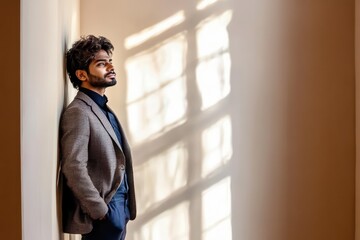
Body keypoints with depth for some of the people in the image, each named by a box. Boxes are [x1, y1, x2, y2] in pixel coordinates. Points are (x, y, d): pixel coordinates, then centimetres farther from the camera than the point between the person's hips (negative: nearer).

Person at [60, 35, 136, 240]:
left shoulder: (104, 109, 14)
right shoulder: (78, 112, -15)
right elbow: (74, 170, -23)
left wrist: (123, 207, 12)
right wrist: (102, 212, -19)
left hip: (118, 207, 9)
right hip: (103, 216, -9)